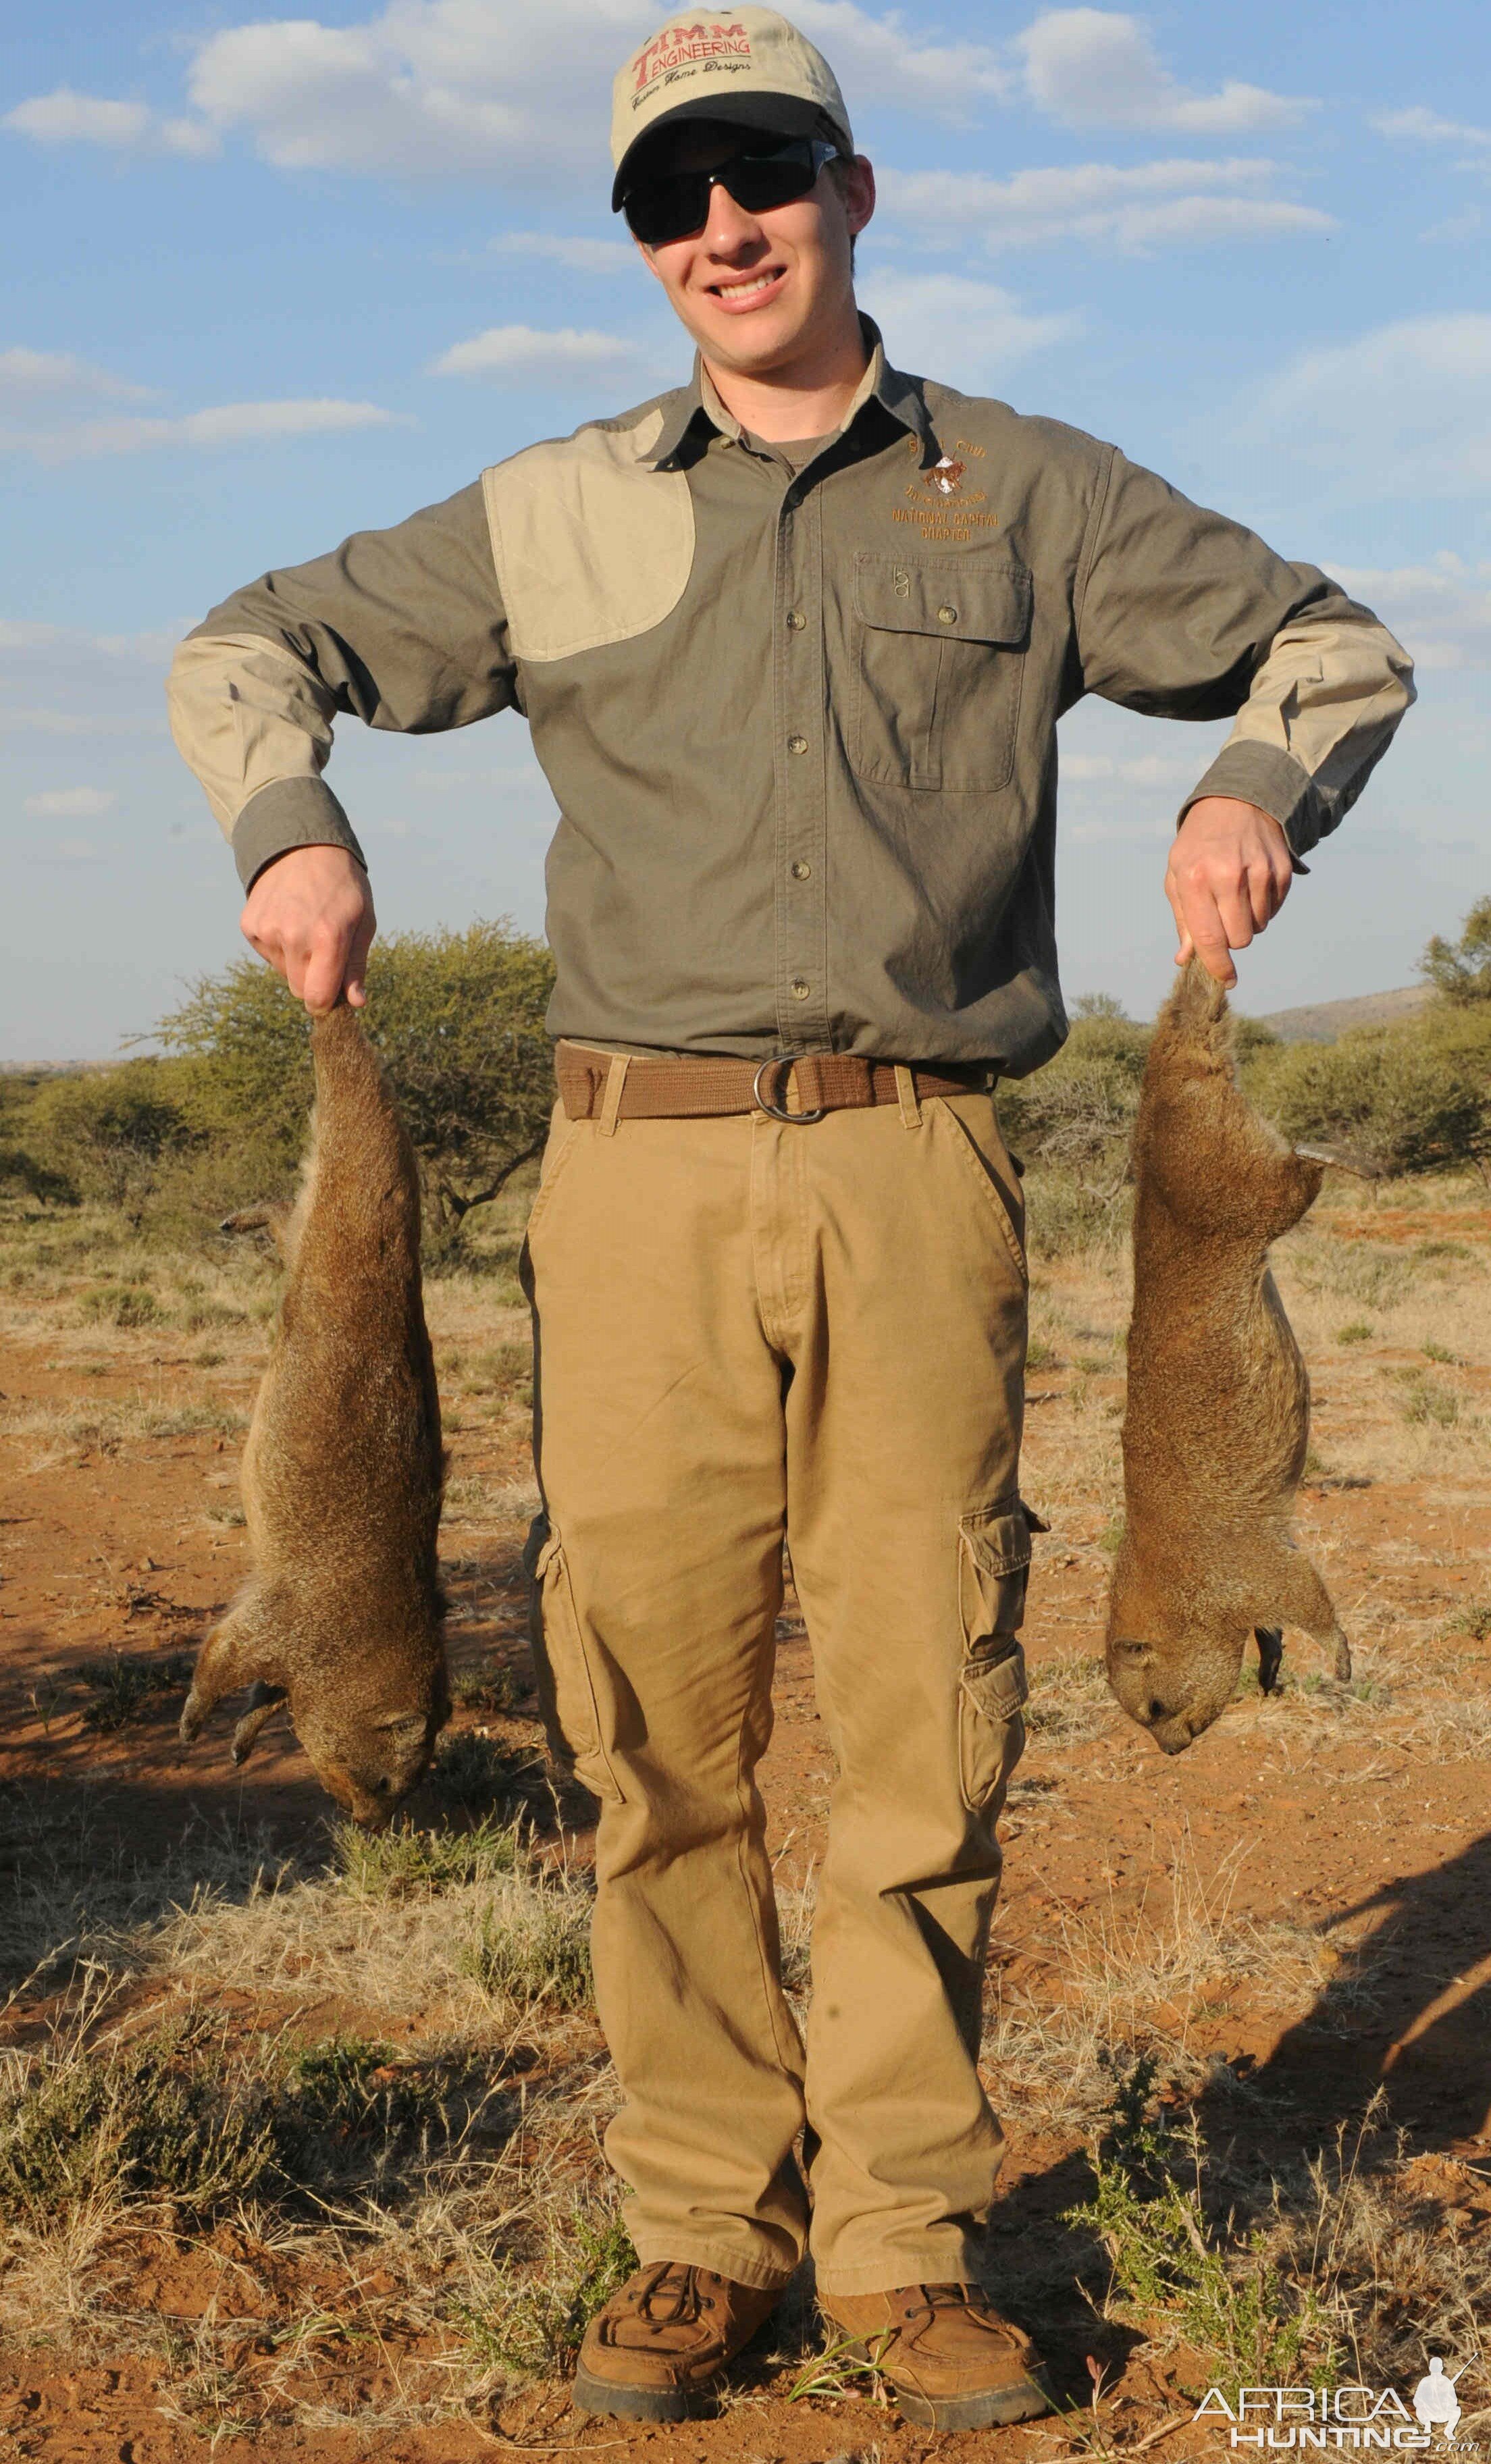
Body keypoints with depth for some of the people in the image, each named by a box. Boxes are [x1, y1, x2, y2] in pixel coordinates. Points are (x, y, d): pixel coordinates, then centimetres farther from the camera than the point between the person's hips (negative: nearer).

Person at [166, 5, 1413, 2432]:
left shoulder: (1026, 494, 13)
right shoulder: (557, 519, 14)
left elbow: (1336, 645, 18)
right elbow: (252, 647, 20)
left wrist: (1253, 796, -4)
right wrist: (292, 829, -1)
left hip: (914, 1165, 0)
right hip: (644, 1165, 1)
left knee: (928, 1714, -1)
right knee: (659, 1724, 1)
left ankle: (904, 2232, 12)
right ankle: (704, 2225, 14)